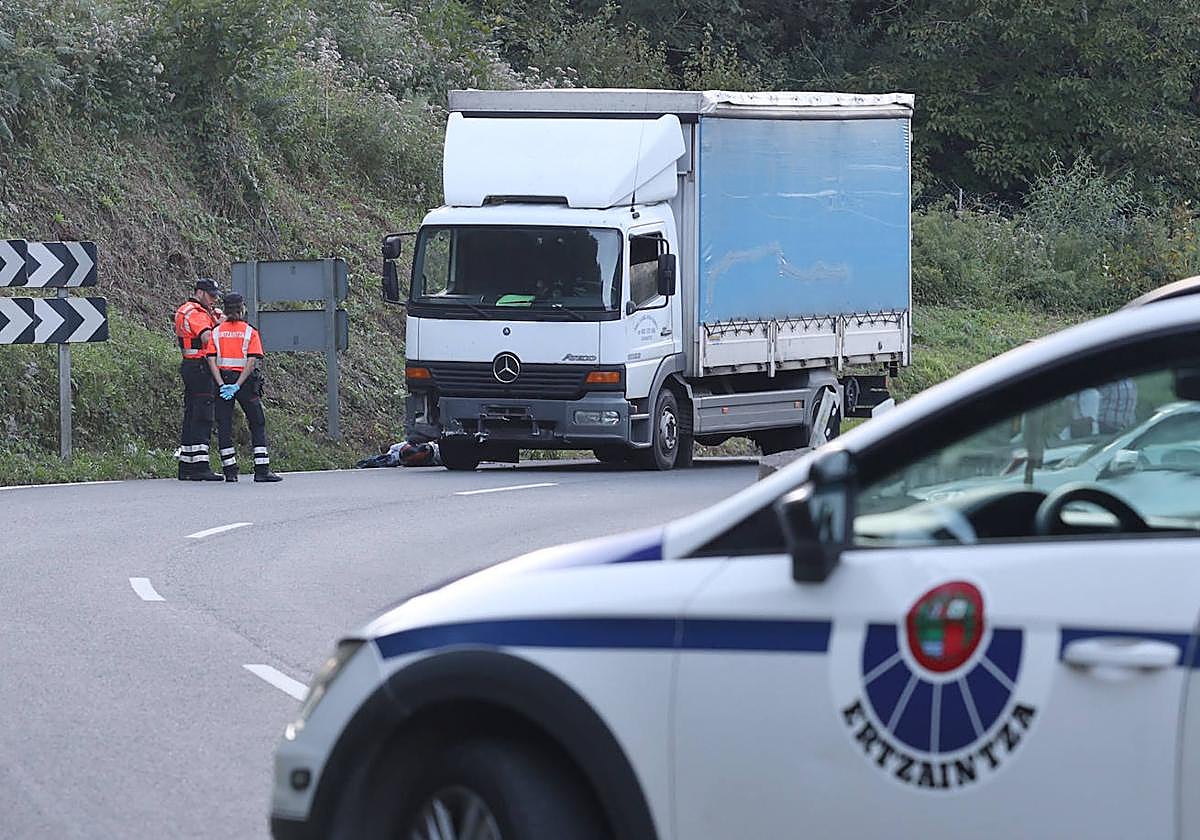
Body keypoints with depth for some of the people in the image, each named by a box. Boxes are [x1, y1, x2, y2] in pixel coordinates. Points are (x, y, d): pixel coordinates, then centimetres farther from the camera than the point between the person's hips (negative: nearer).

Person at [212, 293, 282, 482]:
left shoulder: (216, 332, 4)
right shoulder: (250, 332, -1)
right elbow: (252, 362, -12)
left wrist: (221, 384, -9)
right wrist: (237, 385, -15)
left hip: (222, 379, 2)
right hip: (245, 381, -2)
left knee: (224, 425, 7)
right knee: (257, 424, 5)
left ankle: (230, 471, 3)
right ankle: (262, 470, -3)